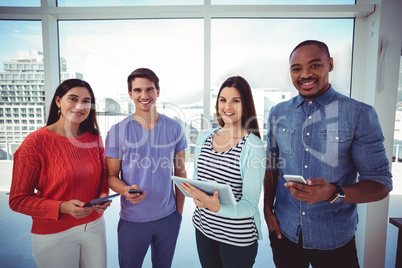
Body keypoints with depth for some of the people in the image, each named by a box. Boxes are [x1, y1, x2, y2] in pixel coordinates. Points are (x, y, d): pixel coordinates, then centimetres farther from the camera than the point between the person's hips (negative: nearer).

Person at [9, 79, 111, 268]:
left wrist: (103, 195, -10)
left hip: (95, 226, 5)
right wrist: (62, 207, -25)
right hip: (54, 236, -4)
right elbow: (18, 199, -12)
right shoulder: (35, 142, -16)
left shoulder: (94, 139, -2)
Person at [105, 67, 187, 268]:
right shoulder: (118, 131, -10)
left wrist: (179, 210, 3)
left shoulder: (174, 128, -5)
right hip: (132, 220, -1)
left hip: (168, 218, 2)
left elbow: (180, 171, 2)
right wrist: (126, 190, -24)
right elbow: (111, 175, -3)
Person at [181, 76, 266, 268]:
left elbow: (250, 204, -19)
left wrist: (217, 207, -36)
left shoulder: (253, 146, -18)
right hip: (203, 229, 5)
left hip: (238, 237, -4)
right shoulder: (204, 137, 0)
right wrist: (196, 194, -11)